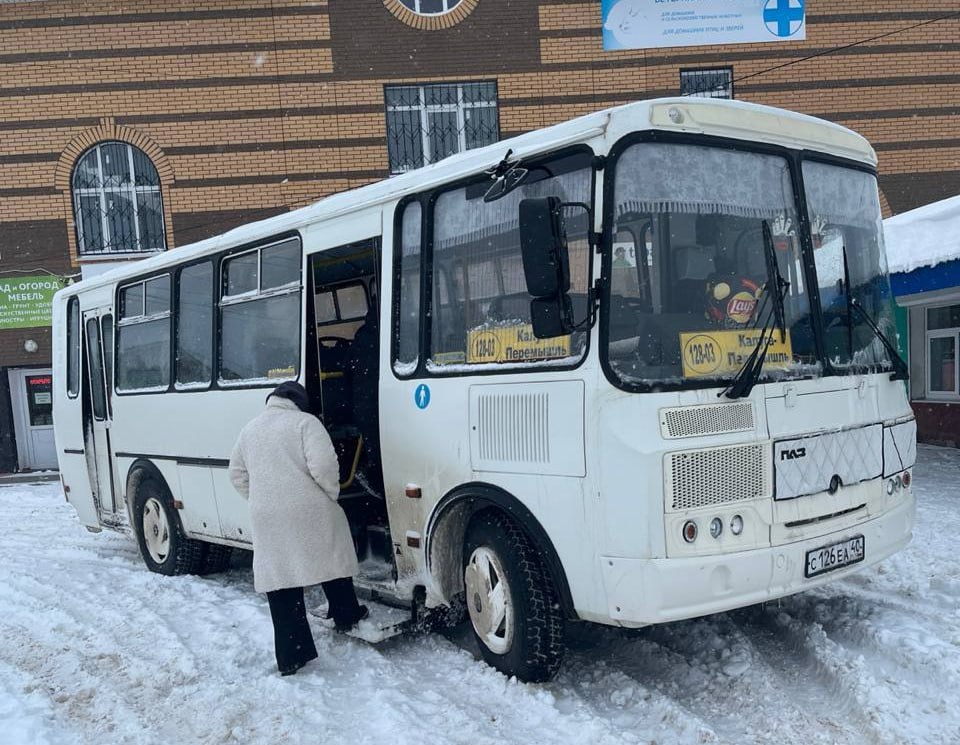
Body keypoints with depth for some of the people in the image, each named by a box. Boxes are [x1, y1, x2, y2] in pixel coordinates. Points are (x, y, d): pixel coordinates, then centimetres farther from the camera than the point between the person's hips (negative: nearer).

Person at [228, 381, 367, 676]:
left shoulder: (250, 428, 15)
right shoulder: (305, 422, -4)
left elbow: (237, 474, 20)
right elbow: (323, 465, -15)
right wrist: (332, 493, 1)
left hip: (267, 519, 4)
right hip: (309, 512, -4)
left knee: (279, 579, 5)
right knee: (331, 561, 19)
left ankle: (290, 656, 8)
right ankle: (346, 616, 34)